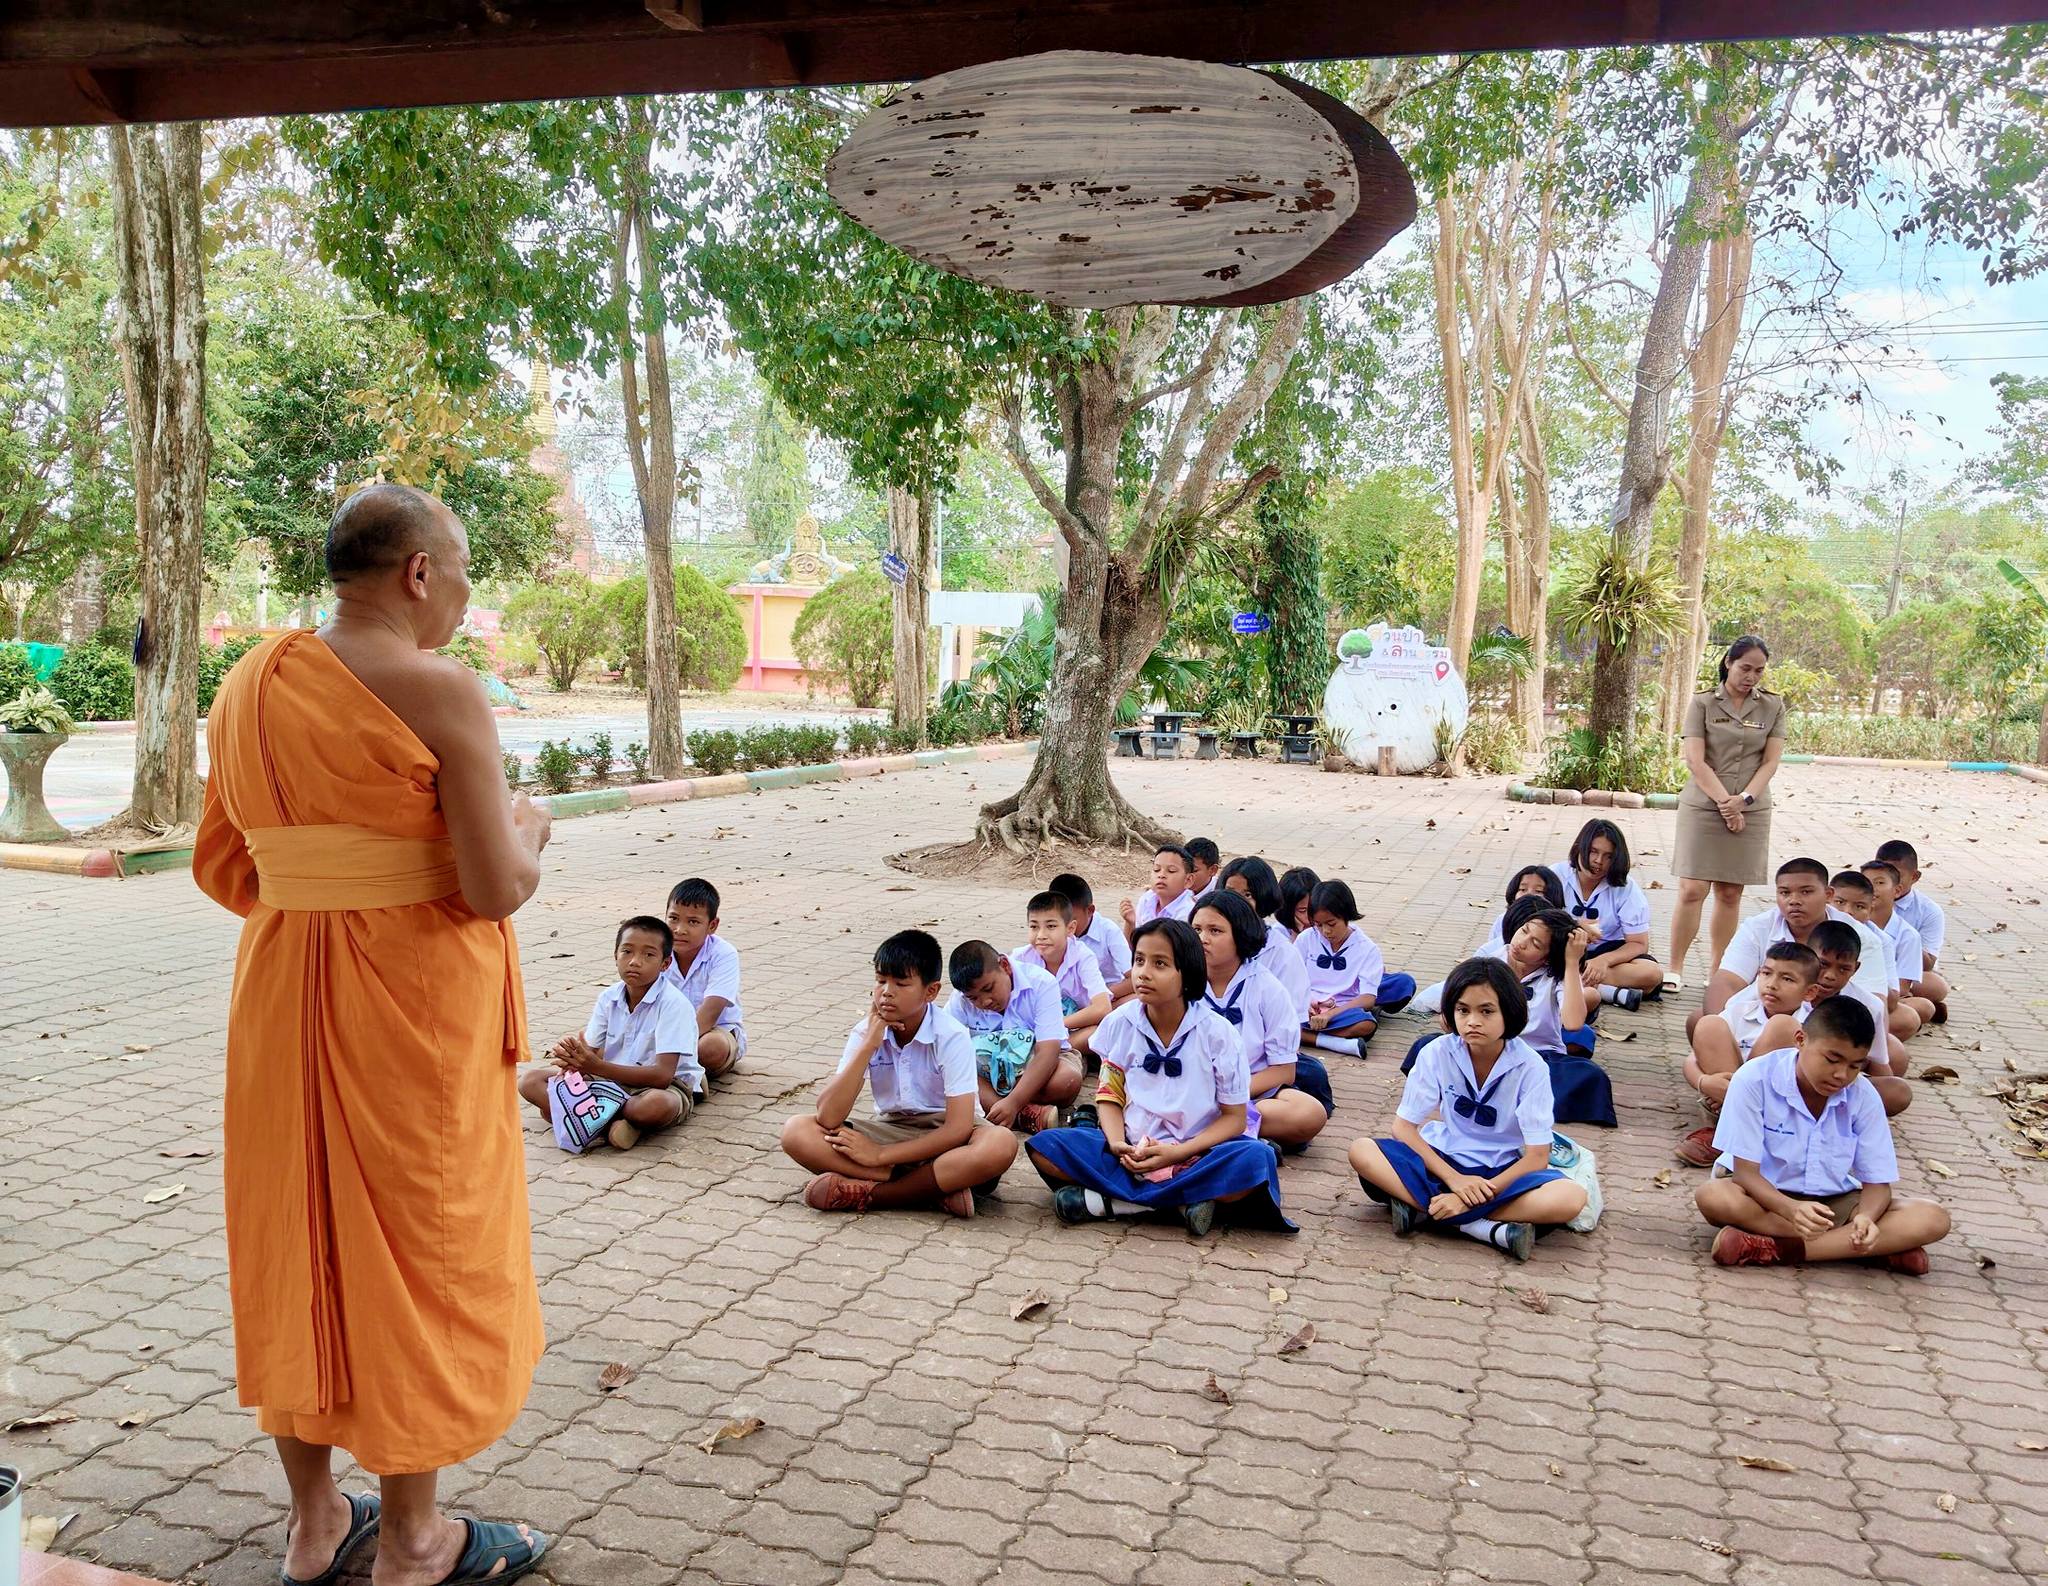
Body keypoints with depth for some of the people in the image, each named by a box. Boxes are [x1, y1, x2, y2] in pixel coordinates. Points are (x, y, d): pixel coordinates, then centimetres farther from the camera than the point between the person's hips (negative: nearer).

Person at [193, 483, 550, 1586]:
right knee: (412, 1242, 7)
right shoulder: (439, 692, -16)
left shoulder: (249, 686, 5)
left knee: (296, 1238, 17)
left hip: (281, 991, 7)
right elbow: (498, 888, -18)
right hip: (415, 997, -6)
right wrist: (528, 827, 2)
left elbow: (221, 869, 9)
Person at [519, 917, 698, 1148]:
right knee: (530, 1081, -6)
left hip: (669, 1086, -6)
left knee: (656, 1104, -43)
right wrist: (573, 1056, -25)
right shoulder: (609, 998, 1)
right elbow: (593, 1054, 0)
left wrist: (597, 1067, -29)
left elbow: (662, 1075, -25)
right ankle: (617, 1119, -22)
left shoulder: (674, 1004, -18)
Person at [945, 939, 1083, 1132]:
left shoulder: (1041, 983, -20)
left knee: (1068, 1079, -36)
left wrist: (1013, 1102, -40)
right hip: (989, 1068, 2)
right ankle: (1028, 1116, -33)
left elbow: (1047, 1051, -27)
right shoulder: (962, 999, -11)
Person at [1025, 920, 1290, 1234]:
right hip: (1132, 1151, 2)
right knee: (1044, 1147, -21)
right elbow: (1109, 1094, 6)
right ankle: (1180, 1202, -21)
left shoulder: (1217, 1033, -7)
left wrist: (1179, 1152, -19)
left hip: (1195, 1153, -1)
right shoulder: (1119, 1024, -1)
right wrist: (1118, 1144, -15)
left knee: (1257, 1159, -34)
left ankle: (1106, 1200, -25)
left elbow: (1234, 1117, -4)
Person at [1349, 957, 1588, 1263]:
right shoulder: (1438, 1053, -12)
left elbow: (1537, 1157, -16)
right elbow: (1404, 1128, -8)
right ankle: (1493, 1229, -29)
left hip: (1503, 1169, -1)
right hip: (1444, 1159, 2)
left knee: (1570, 1198, -31)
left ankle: (1421, 1209, -28)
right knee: (1361, 1151, -26)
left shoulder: (1530, 1067, -15)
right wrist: (1454, 1179, -22)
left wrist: (1469, 1198, -25)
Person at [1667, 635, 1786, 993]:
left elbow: (1770, 762, 2)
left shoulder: (1773, 707, 8)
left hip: (1750, 811, 2)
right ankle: (1675, 969, 1)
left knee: (1730, 894, 6)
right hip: (1702, 807, -2)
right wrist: (1725, 802, -15)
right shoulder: (1702, 703, 1)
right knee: (1692, 890, -7)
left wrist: (1743, 799, -12)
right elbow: (1695, 760, -6)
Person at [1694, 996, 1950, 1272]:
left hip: (1832, 1202, 3)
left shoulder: (1863, 1097, -7)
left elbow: (1877, 1182, -6)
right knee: (1714, 1197, -37)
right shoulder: (1754, 1080, -18)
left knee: (1932, 1220, -19)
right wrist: (1791, 1209, -39)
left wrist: (1866, 1217, -30)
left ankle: (1775, 1248, -30)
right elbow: (1746, 1172, -19)